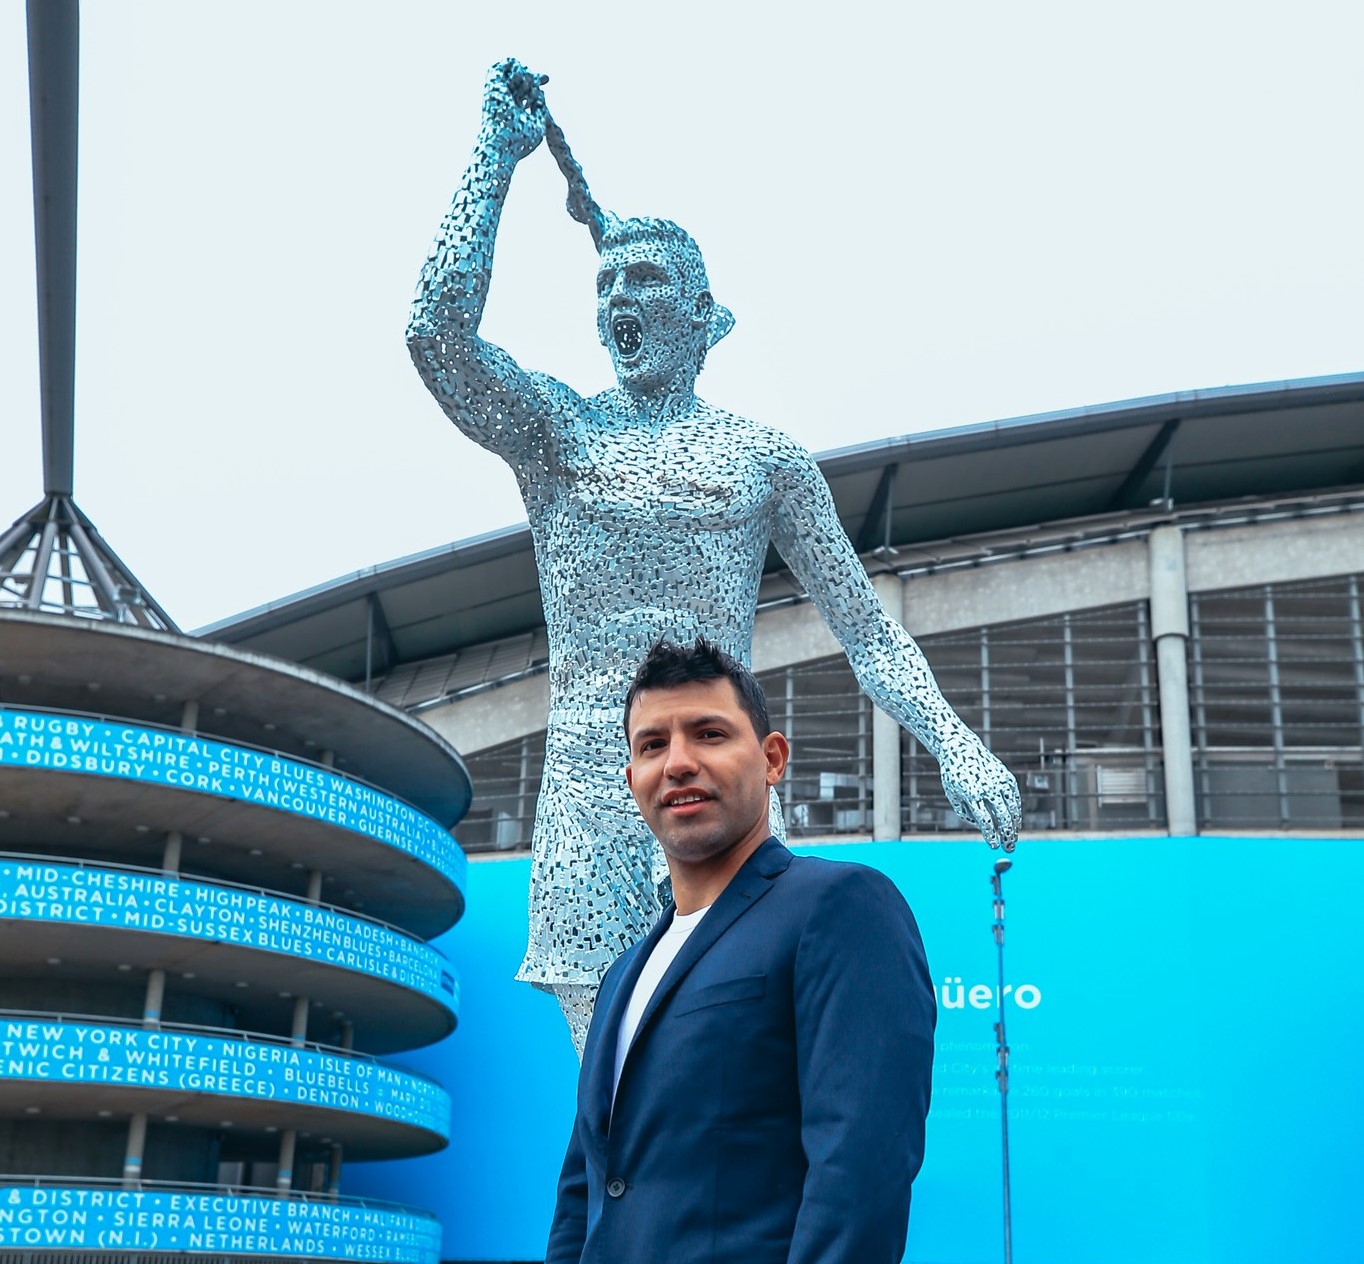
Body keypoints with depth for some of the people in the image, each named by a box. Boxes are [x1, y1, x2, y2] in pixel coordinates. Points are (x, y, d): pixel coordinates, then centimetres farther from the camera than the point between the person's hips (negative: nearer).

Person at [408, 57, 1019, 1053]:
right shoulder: (556, 429, 10)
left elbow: (867, 628, 10)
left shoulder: (767, 457, 10)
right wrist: (500, 150, 0)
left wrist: (957, 746, -4)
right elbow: (439, 329, -7)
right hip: (585, 792, 1)